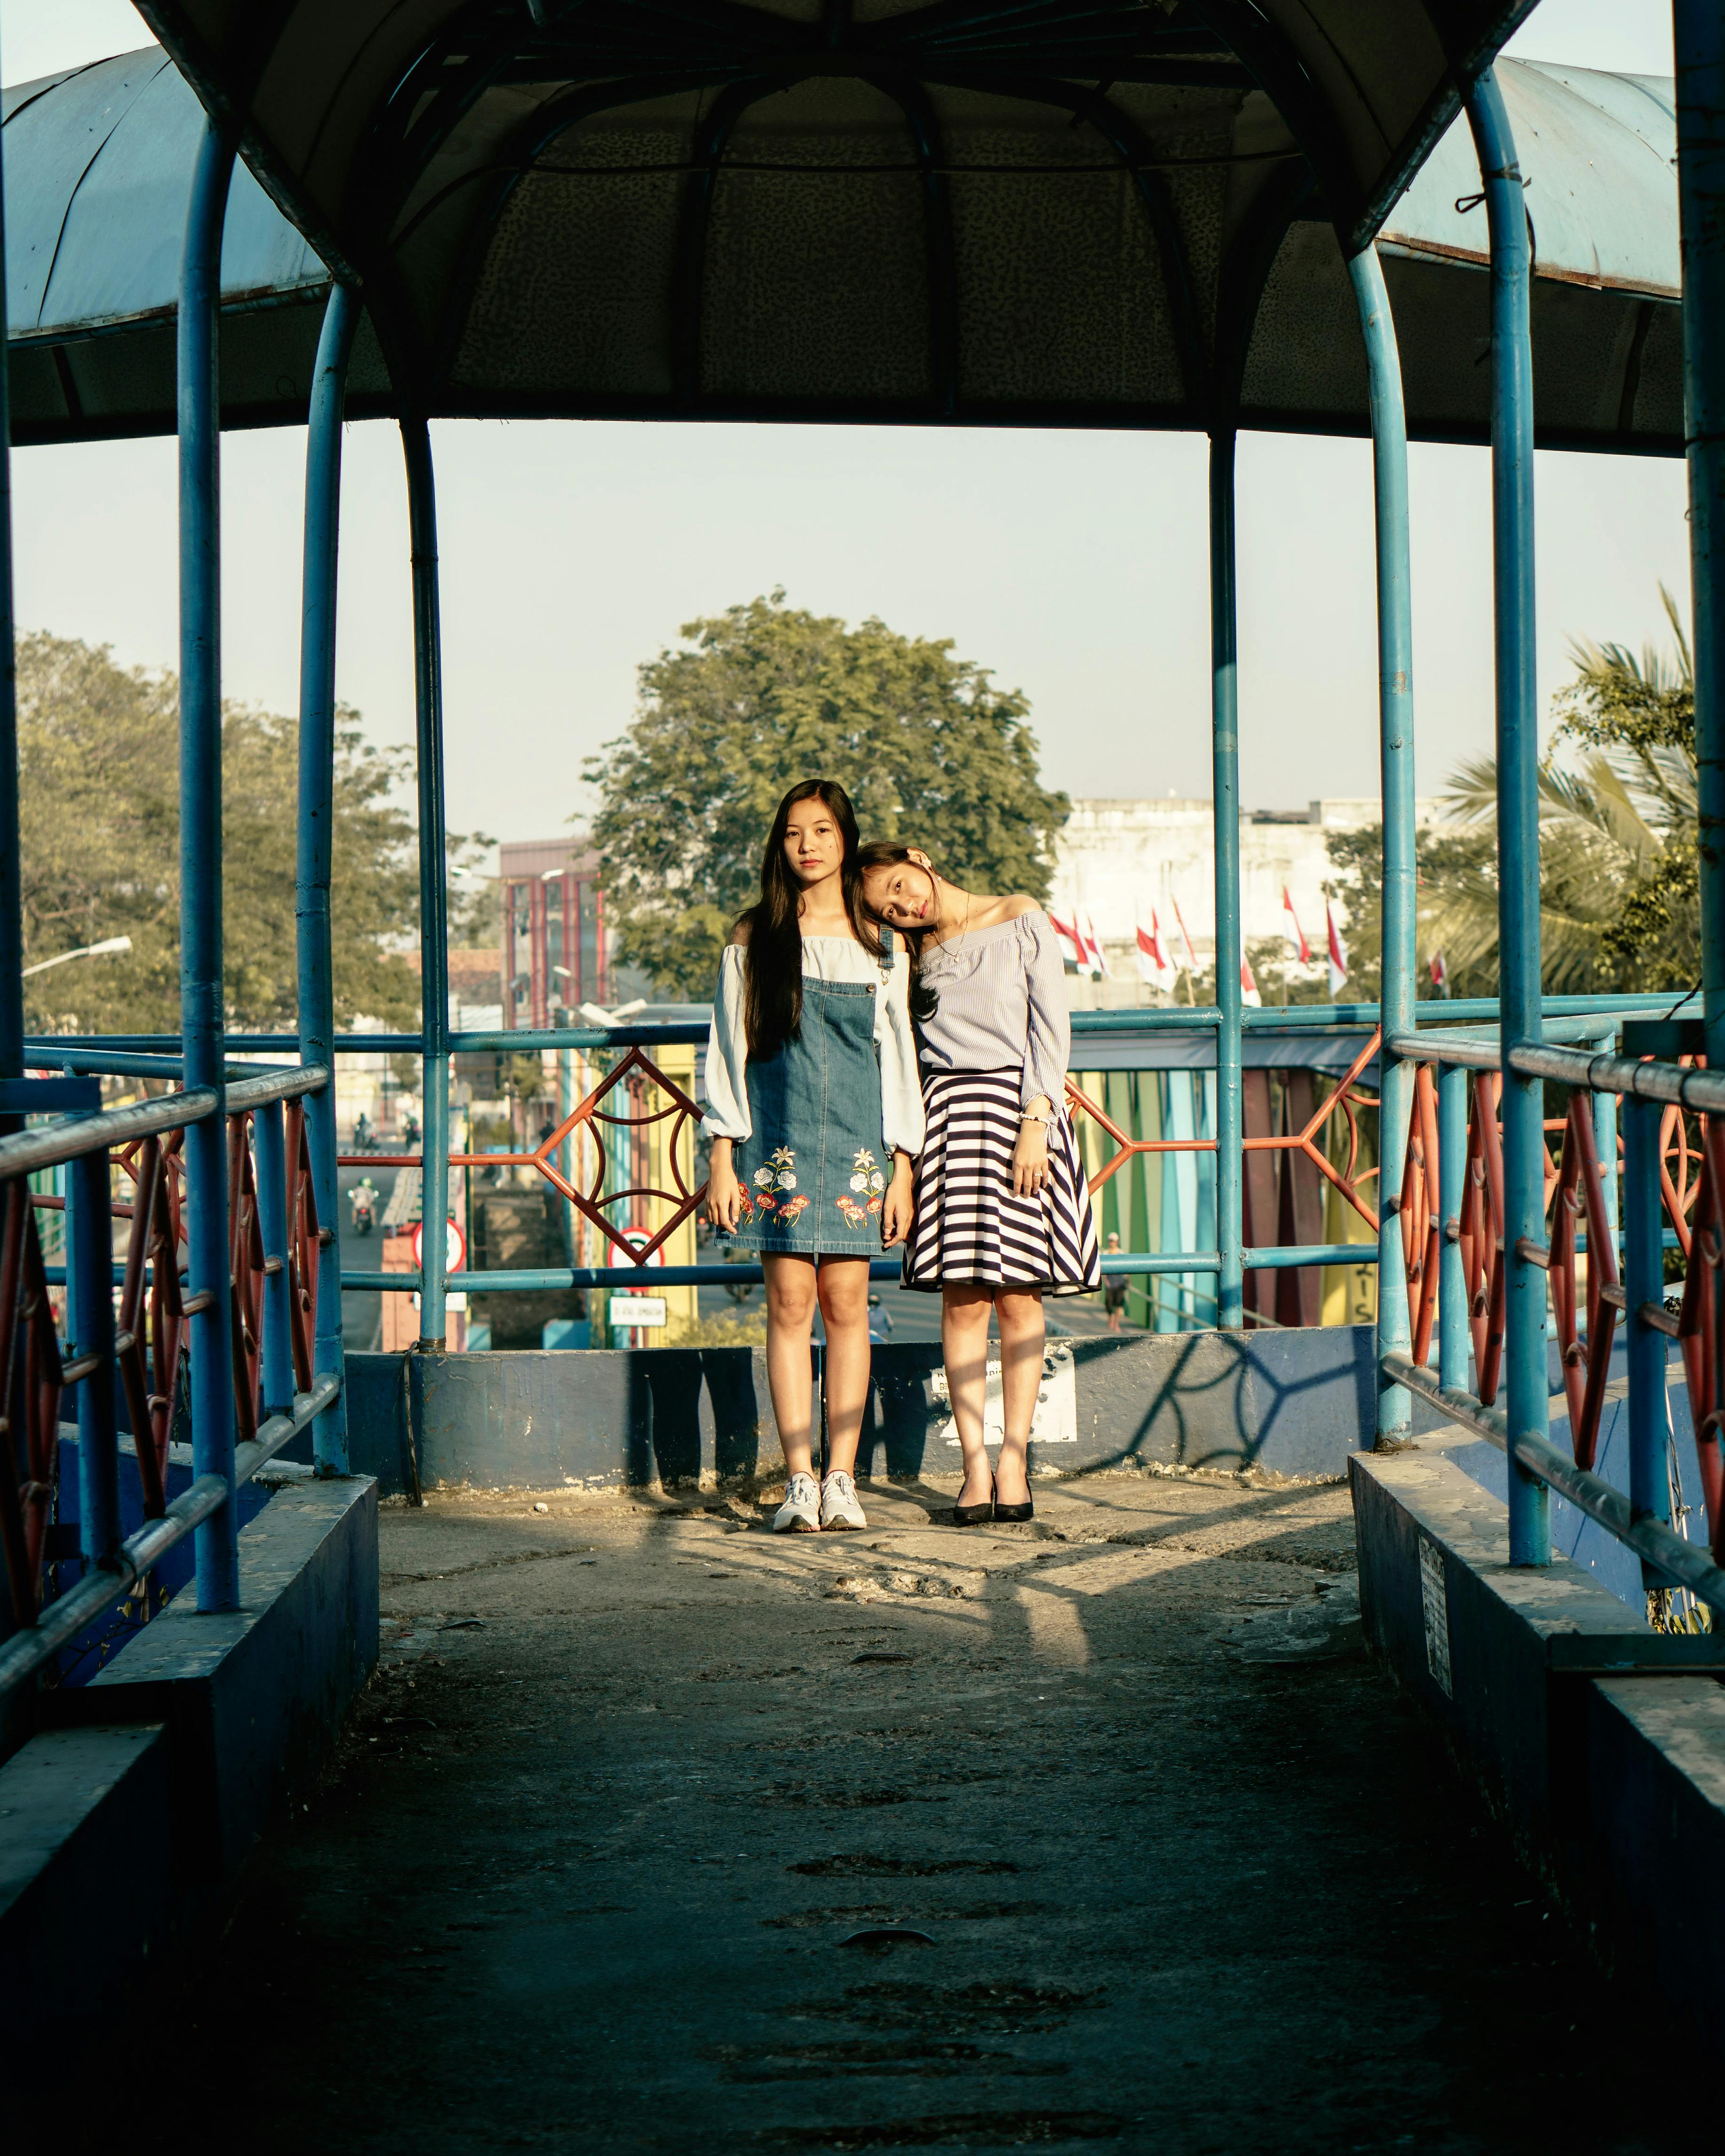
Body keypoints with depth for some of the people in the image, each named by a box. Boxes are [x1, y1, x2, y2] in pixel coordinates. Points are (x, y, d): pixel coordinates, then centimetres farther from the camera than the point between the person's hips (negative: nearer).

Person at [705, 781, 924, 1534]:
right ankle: (800, 1479, -3)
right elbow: (728, 1049, 6)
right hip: (779, 1139, -1)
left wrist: (902, 1169, 4)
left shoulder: (881, 948, 10)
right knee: (790, 1302, -5)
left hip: (856, 1143, 1)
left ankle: (842, 1477, 1)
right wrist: (723, 1159, -2)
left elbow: (897, 1057, 10)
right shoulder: (754, 940, 7)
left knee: (846, 1302, -2)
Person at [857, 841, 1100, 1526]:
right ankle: (975, 1468, -3)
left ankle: (1013, 1463, 0)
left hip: (1021, 1108, -3)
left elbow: (1050, 1030, -2)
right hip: (949, 1117, 3)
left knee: (1019, 1300, -3)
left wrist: (1034, 1124, -13)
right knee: (963, 1300, -4)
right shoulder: (917, 956, 14)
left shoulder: (1024, 924, 3)